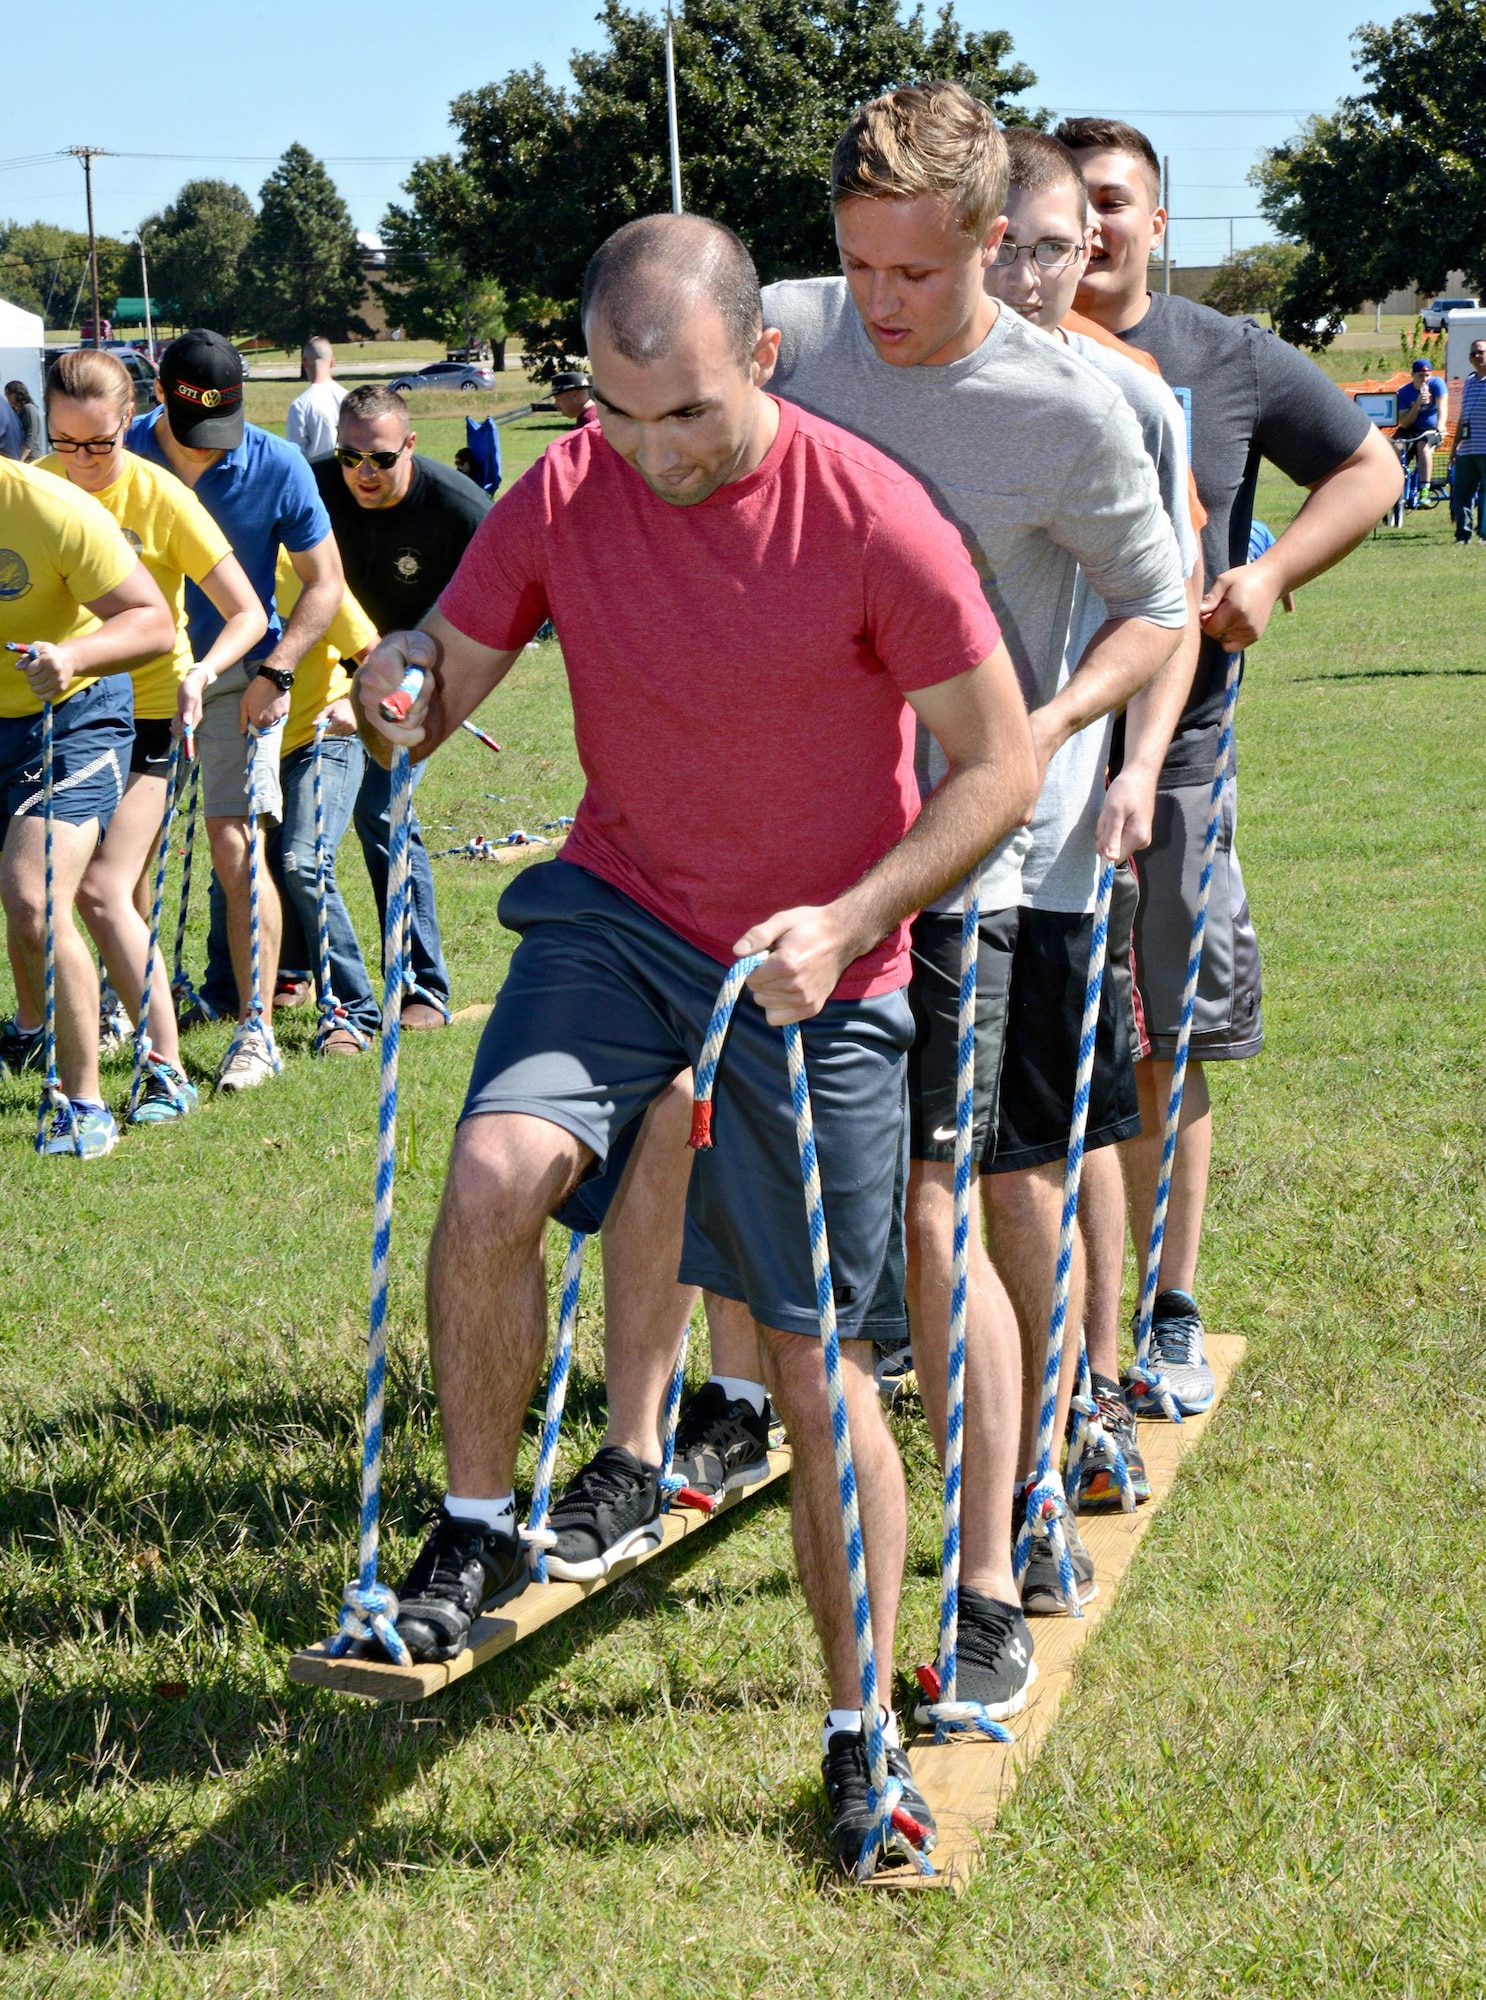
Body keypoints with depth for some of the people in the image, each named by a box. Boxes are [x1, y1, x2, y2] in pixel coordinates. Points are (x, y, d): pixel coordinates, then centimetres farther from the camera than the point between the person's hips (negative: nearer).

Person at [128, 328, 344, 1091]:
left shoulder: (277, 468, -10)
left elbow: (324, 585, -2)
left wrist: (274, 673, -12)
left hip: (237, 675, -2)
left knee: (233, 843, -10)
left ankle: (254, 1030, -5)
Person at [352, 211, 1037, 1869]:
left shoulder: (873, 522, -19)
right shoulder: (562, 498, -9)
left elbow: (999, 768, -10)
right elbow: (437, 690, 0)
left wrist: (843, 925, -22)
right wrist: (393, 695, -25)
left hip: (816, 976, -2)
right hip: (620, 911, 2)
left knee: (817, 1364, 3)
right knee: (490, 1178, -26)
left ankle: (861, 1734, 19)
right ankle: (474, 1535, -2)